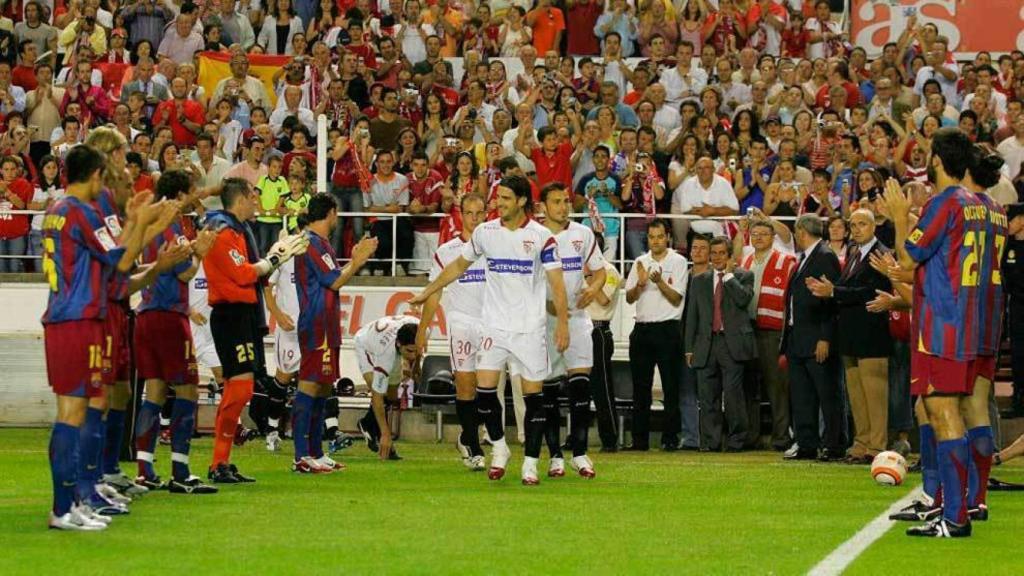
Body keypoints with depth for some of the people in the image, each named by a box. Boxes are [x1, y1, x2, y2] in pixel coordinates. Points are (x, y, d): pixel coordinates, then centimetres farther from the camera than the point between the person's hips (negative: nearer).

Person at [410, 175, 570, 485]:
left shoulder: (541, 236, -5)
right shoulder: (485, 232, 5)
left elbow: (556, 282, -6)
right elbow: (459, 265, 19)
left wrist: (563, 323, -14)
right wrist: (425, 293, 23)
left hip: (530, 328, -3)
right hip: (494, 326, 3)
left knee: (533, 395, -2)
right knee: (484, 389, -7)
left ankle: (530, 463, 5)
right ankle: (499, 448, 15)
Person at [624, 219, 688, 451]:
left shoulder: (678, 262, 0)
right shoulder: (640, 262, 13)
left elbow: (676, 299, -6)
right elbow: (629, 298, 9)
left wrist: (659, 282, -21)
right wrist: (640, 284, -10)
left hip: (668, 329, -4)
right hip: (642, 328, 4)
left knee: (671, 387, -3)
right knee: (640, 388, 5)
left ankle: (670, 438, 1)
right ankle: (640, 439, 9)